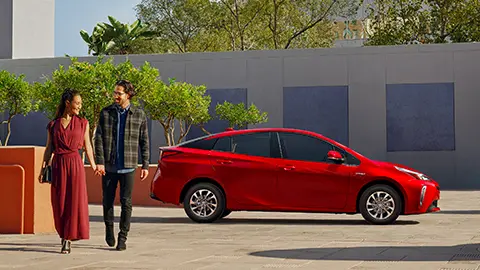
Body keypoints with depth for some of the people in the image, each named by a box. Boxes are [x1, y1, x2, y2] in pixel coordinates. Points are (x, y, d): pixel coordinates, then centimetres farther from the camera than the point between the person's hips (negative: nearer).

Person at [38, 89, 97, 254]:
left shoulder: (82, 123, 6)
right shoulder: (53, 125, 7)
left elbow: (87, 146, 12)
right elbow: (49, 149, 9)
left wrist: (93, 166, 14)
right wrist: (43, 169, 2)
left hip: (75, 164, -1)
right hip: (58, 165, 1)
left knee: (75, 201, -6)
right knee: (59, 202, 4)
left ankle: (67, 240, -1)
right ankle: (64, 234, 26)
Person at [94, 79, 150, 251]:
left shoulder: (139, 115, 3)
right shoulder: (106, 113, 4)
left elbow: (144, 142, 7)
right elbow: (99, 139, 1)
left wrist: (145, 165, 3)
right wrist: (99, 162, -9)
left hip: (128, 166, -1)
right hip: (108, 166, 1)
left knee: (126, 202, -2)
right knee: (108, 201, 9)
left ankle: (123, 238, 5)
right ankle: (109, 228, 32)